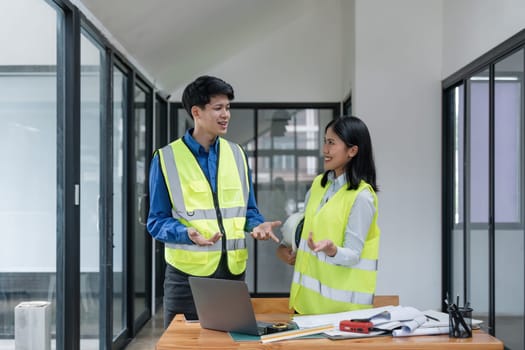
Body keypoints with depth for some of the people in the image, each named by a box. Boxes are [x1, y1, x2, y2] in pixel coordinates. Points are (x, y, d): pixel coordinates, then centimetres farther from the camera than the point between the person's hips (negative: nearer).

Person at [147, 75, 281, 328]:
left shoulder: (237, 154, 9)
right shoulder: (167, 158, -4)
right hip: (187, 272, -3)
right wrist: (188, 234, -23)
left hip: (233, 270, 4)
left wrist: (258, 225, -7)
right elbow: (157, 221, -4)